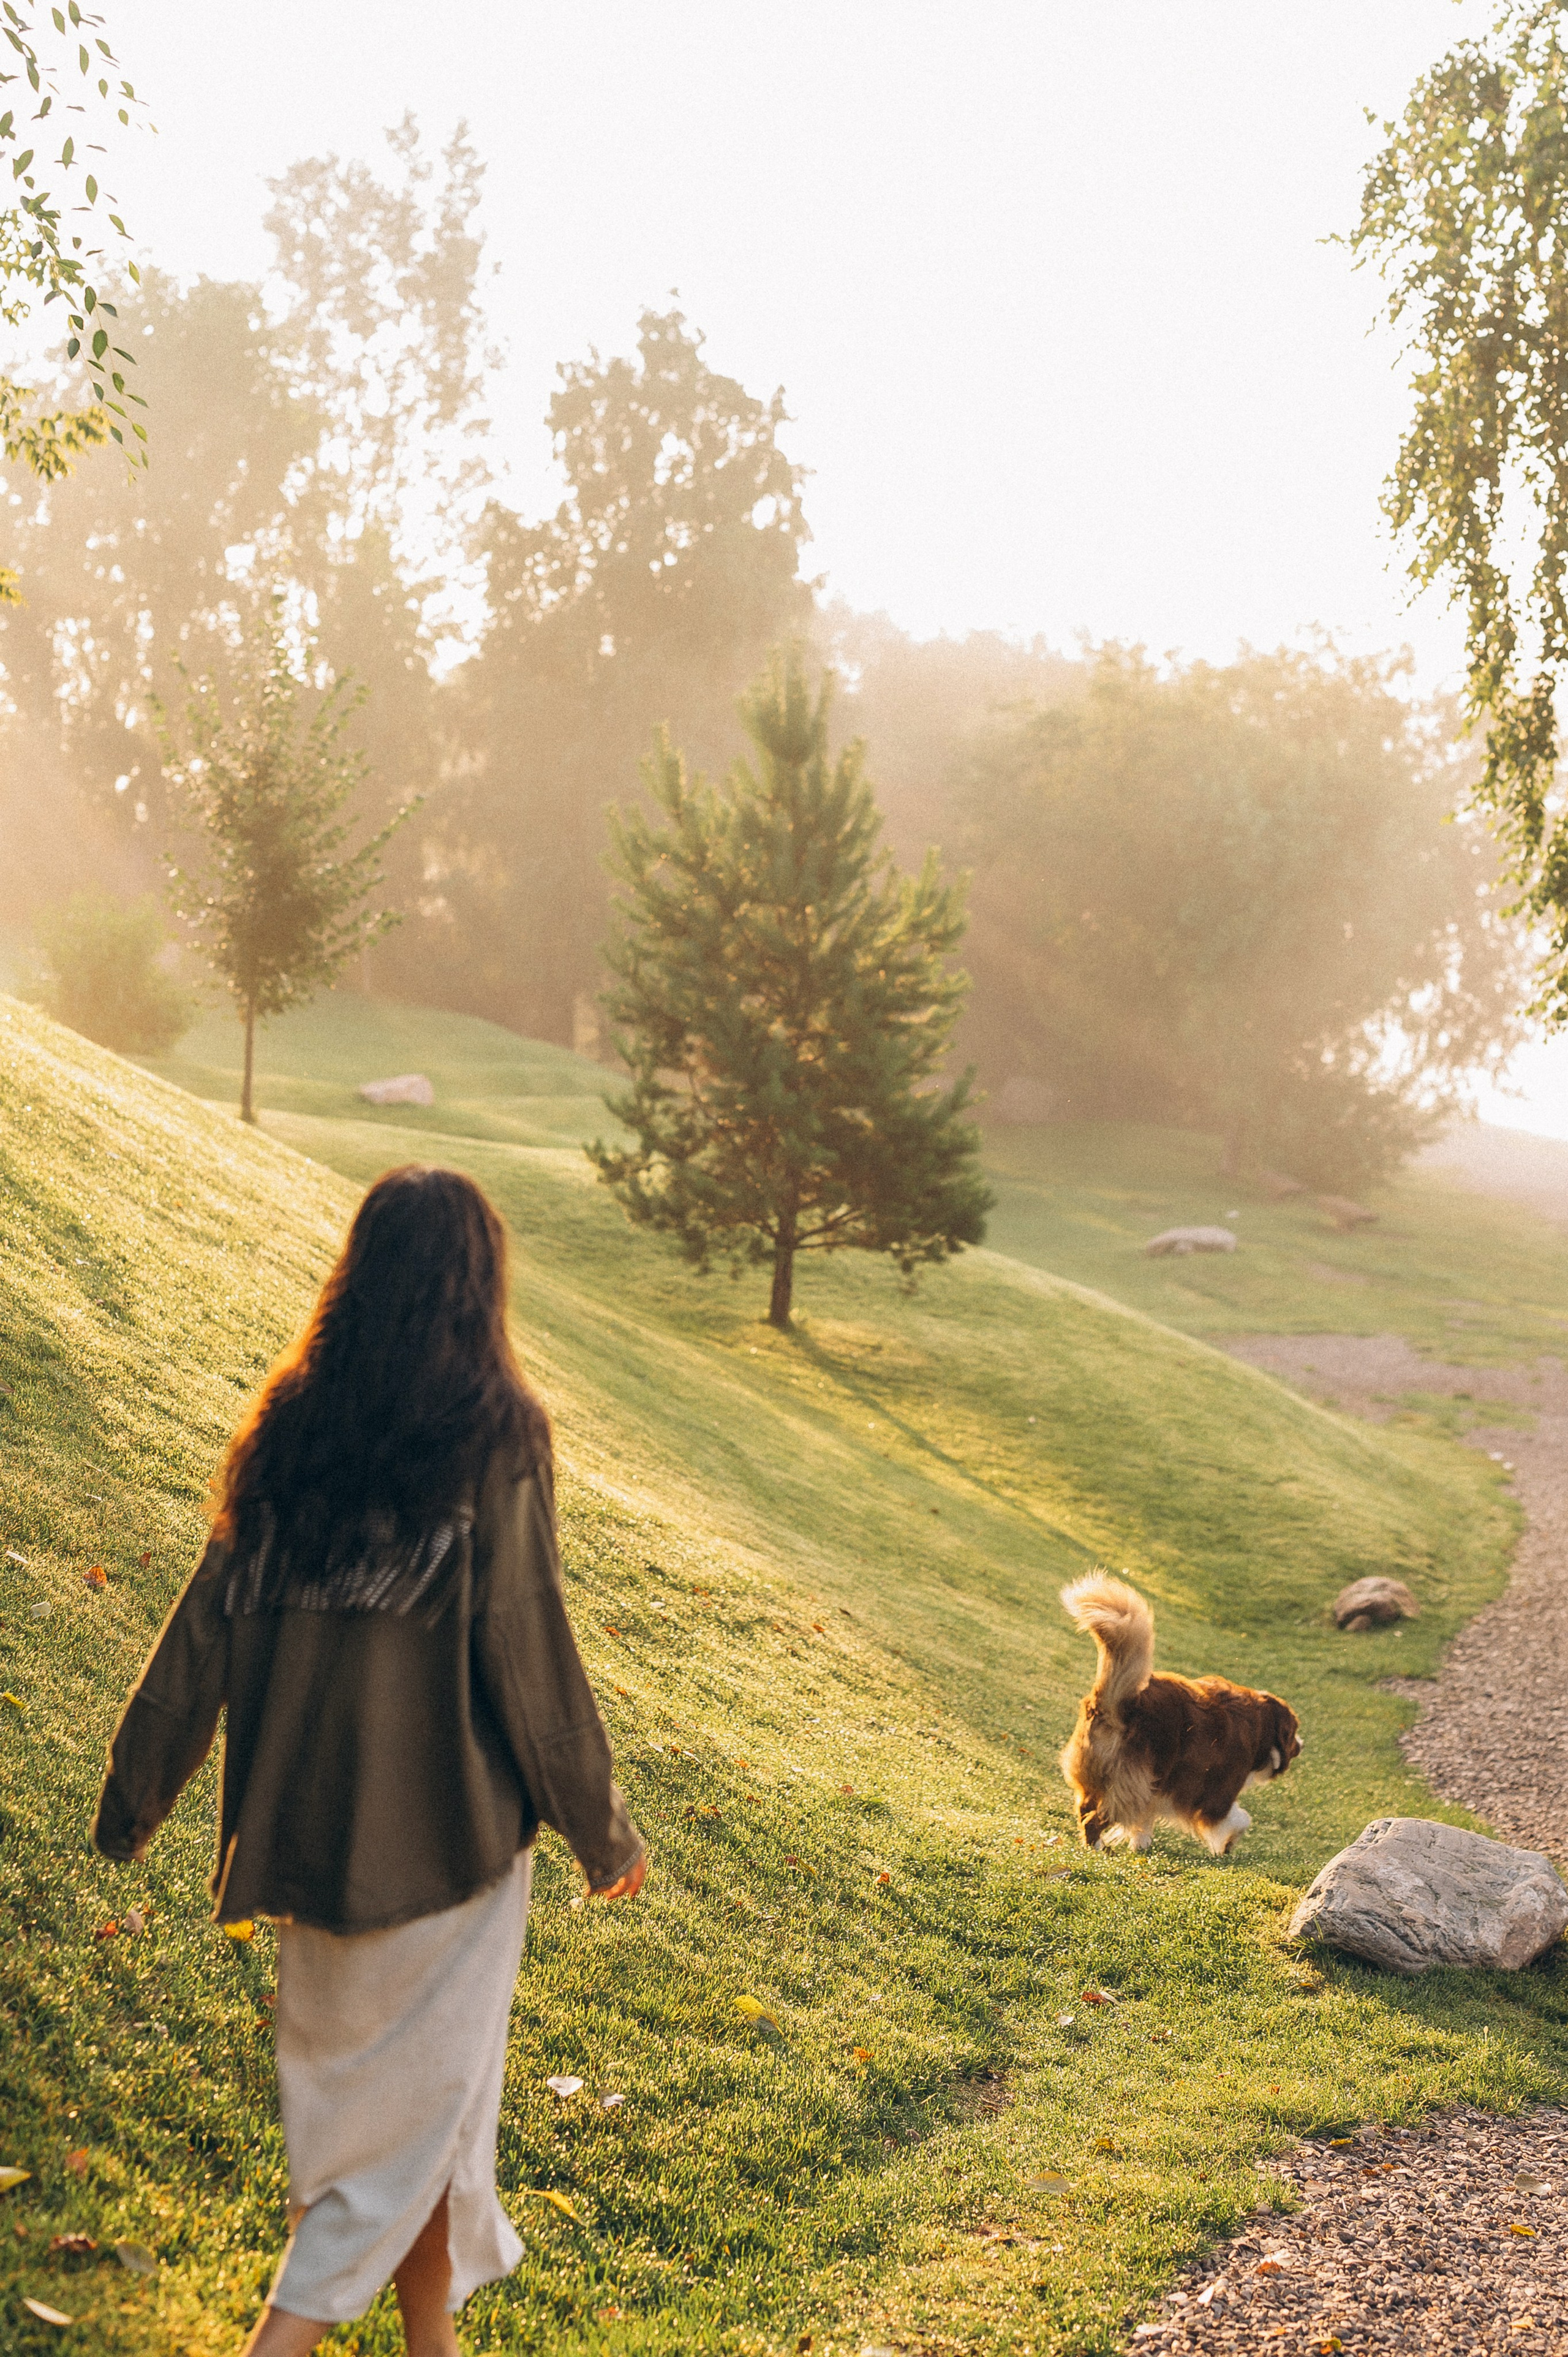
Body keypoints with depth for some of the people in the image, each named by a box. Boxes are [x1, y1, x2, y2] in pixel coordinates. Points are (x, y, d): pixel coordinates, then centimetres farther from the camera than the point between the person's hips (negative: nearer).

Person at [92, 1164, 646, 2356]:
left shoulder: (293, 1423, -2)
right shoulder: (495, 1435, -15)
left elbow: (209, 1620, 2)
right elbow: (529, 1645, -14)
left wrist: (138, 1790, 13)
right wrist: (602, 1826, -2)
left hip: (307, 1809, 6)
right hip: (443, 1812, -5)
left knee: (346, 2060, 21)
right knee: (421, 2081, 11)